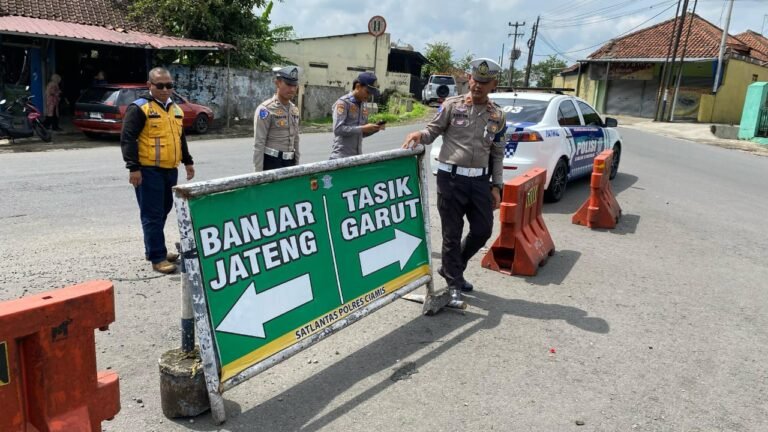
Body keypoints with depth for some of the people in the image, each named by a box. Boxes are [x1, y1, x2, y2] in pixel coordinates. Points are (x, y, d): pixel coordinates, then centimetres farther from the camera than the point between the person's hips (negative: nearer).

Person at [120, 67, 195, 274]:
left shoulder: (176, 109, 16)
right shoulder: (139, 108, -8)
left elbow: (181, 138, 26)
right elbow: (127, 138, -13)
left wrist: (188, 161, 24)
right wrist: (133, 167, -18)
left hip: (170, 170, 8)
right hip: (149, 170, -8)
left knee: (163, 211, 15)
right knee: (152, 214, -5)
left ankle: (153, 249, 28)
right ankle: (157, 257, -1)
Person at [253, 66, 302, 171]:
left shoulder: (294, 110, 11)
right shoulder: (265, 109, -11)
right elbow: (258, 145, -13)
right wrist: (259, 173, -16)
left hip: (289, 162, 7)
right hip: (271, 162, -7)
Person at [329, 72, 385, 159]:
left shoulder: (363, 106, 14)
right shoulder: (343, 103, -8)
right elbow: (338, 129, -20)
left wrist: (375, 129, 1)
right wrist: (362, 128, -21)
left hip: (357, 157, 7)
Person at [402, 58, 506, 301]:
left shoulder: (497, 116, 8)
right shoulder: (452, 106, -1)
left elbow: (497, 153, 12)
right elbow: (432, 132, 0)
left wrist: (496, 185, 7)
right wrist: (418, 135, -23)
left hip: (480, 180, 4)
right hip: (451, 177, -4)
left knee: (483, 230, 9)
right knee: (452, 233, 3)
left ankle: (450, 268, 31)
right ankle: (454, 284, 18)